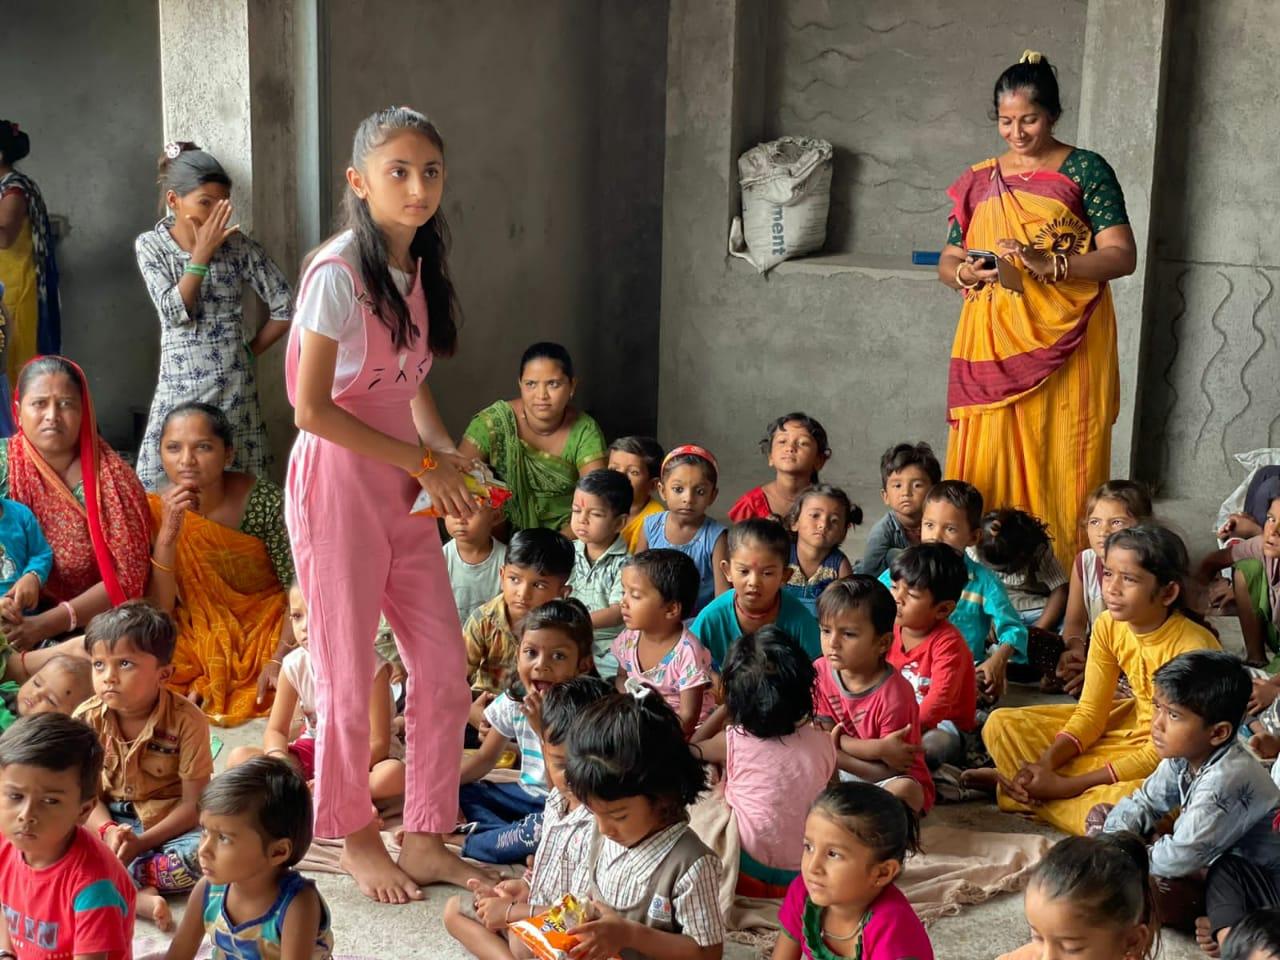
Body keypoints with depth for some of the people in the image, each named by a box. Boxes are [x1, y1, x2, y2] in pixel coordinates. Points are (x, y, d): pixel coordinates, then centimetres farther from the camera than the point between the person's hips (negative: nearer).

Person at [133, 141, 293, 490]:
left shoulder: (240, 245, -2)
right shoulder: (150, 245, 1)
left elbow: (285, 307, 2)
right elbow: (174, 311, -11)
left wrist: (249, 351, 3)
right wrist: (202, 251, -13)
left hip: (234, 386, -1)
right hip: (180, 384, 1)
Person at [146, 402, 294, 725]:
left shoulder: (264, 501, -14)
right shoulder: (156, 510, -8)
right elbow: (159, 611, -13)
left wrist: (279, 660, -24)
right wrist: (168, 533, -25)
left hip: (269, 629, -1)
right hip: (200, 637, 2)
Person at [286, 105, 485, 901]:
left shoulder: (421, 269, 7)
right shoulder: (337, 274, -16)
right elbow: (311, 408, -17)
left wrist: (444, 449, -1)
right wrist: (423, 462, -14)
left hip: (406, 484, 7)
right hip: (338, 480, -7)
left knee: (445, 666, 8)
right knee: (351, 675, 4)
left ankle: (426, 841, 22)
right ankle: (357, 838, 25)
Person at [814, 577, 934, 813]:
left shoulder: (893, 696, -23)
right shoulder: (820, 672, -8)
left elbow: (890, 772, -18)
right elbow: (826, 737, -11)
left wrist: (836, 750, -23)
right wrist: (877, 749, -28)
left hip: (887, 784, -5)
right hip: (844, 776, 5)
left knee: (904, 790, -37)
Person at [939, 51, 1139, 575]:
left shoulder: (1085, 171, 2)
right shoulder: (979, 180, 14)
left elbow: (1122, 256, -6)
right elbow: (946, 262, 16)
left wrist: (1049, 263, -20)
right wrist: (965, 272, -8)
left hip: (1065, 346, -3)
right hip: (993, 347, 3)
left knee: (1060, 465, -5)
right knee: (988, 464, -1)